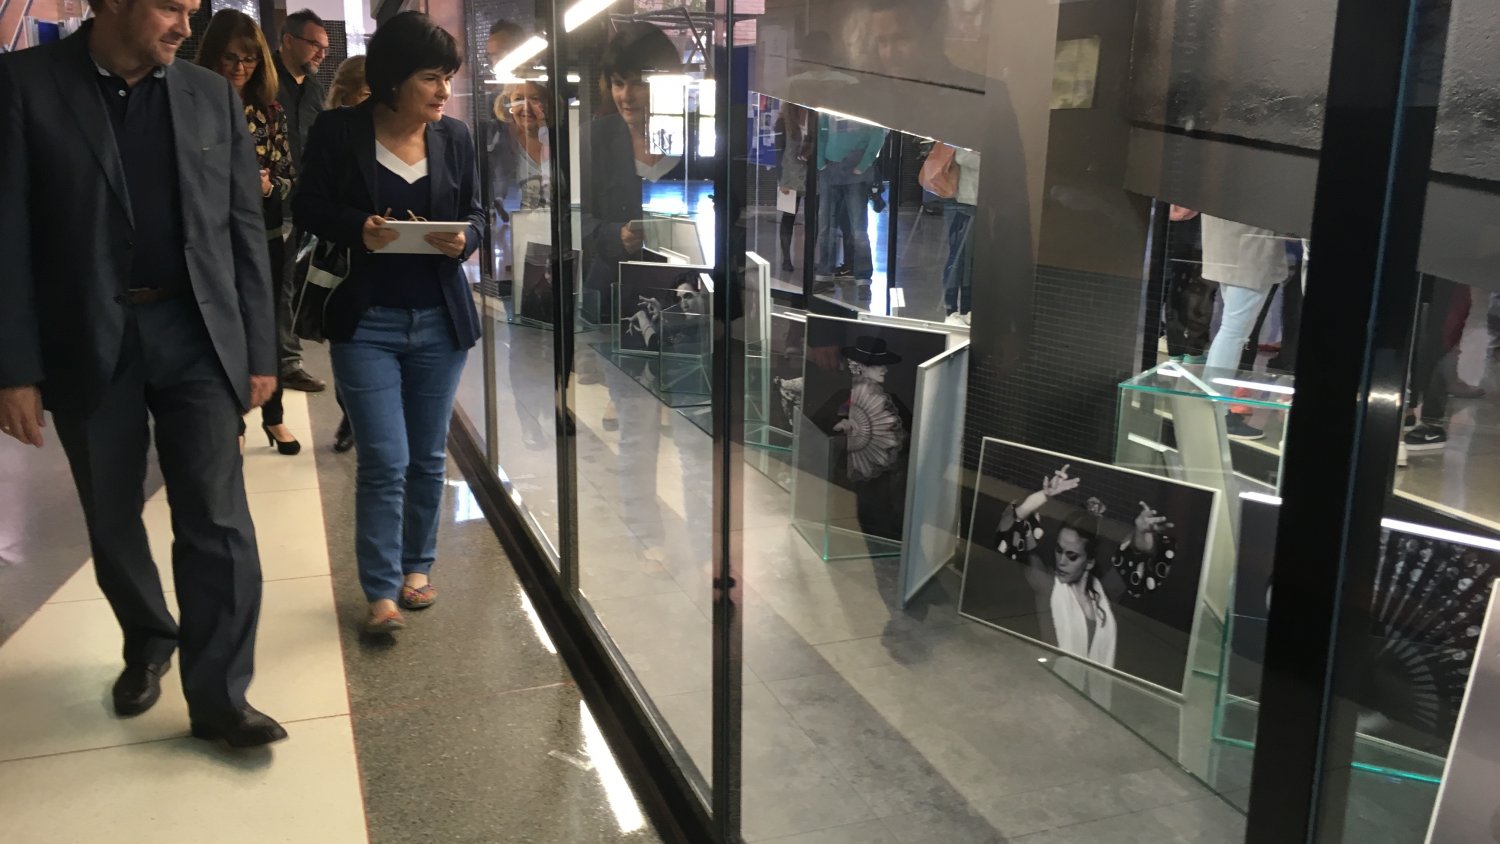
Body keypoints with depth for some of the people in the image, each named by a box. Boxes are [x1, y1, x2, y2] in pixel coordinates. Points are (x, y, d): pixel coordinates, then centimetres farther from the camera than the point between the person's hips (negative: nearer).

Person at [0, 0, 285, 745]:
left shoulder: (212, 95, 5)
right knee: (112, 521, 14)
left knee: (217, 521, -4)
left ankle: (218, 693, 7)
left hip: (195, 335, 1)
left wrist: (259, 351, 4)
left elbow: (245, 231, 6)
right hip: (86, 341, -1)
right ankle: (148, 644, 37)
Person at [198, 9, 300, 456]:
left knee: (267, 326, 12)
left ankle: (273, 415, 28)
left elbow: (288, 178, 4)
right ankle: (232, 421, 20)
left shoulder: (270, 111, 4)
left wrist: (267, 184, -16)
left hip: (265, 238, 3)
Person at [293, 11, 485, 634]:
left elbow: (475, 213, 10)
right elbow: (308, 206, 0)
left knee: (428, 457, 12)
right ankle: (382, 592, 5)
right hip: (366, 321, -3)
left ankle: (417, 565, 29)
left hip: (439, 320, 3)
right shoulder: (339, 131, -6)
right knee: (384, 461, -6)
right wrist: (357, 229, -19)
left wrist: (464, 239, -13)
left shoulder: (455, 137, 2)